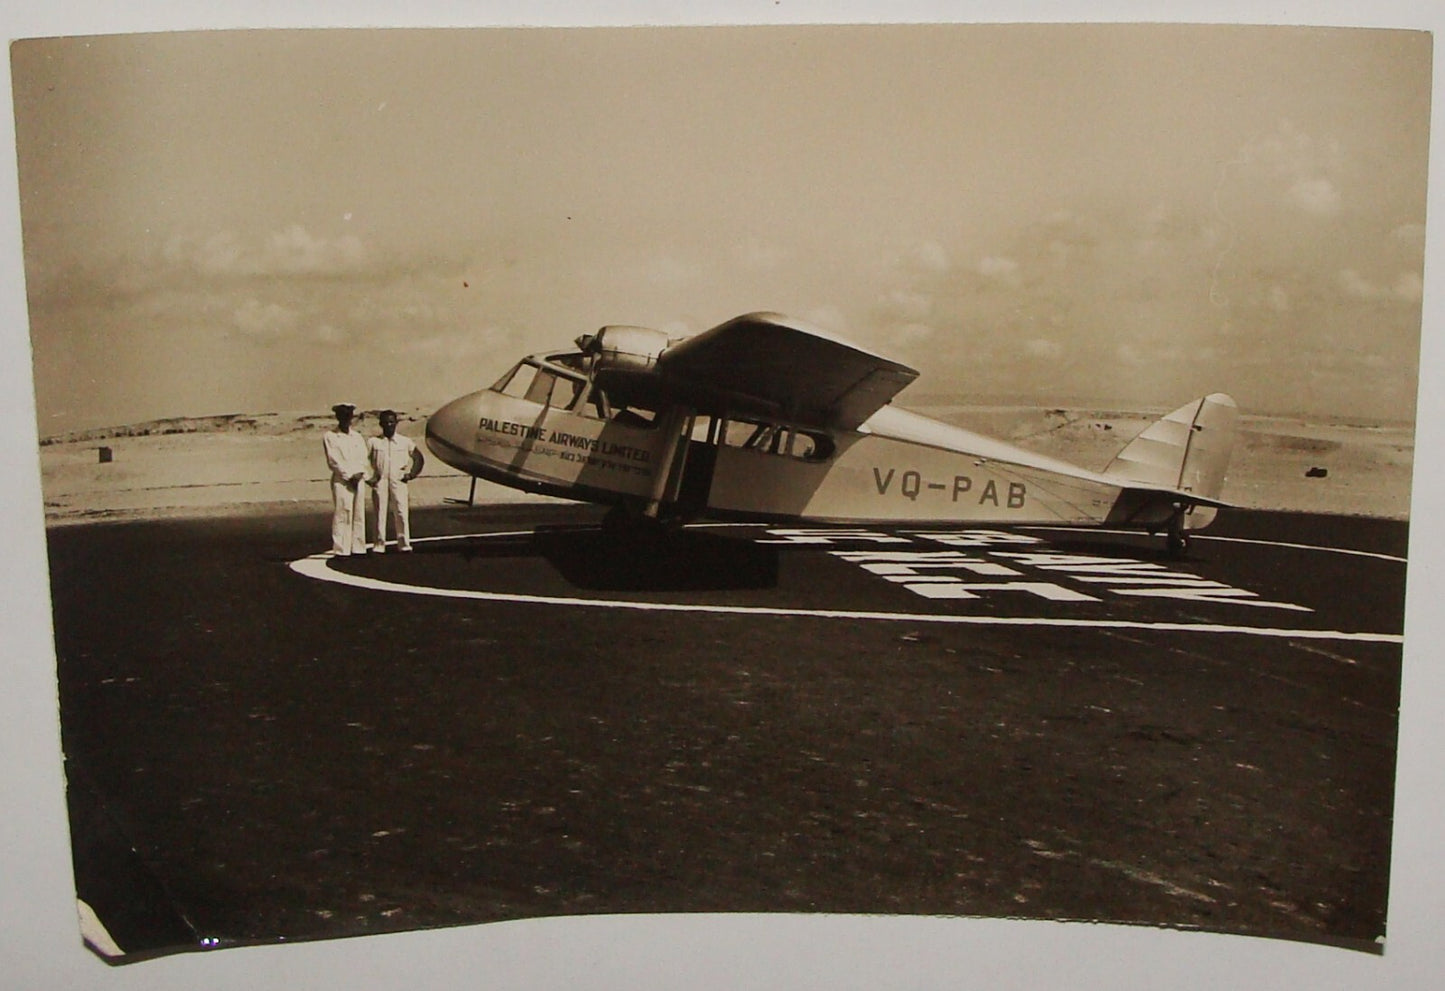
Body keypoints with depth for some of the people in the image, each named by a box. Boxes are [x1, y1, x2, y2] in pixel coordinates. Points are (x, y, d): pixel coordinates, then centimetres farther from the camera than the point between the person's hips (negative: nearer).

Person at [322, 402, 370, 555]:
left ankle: (358, 548, 7)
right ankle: (341, 549, -8)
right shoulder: (330, 437, 2)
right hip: (341, 481, -5)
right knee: (342, 514, -9)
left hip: (358, 480, 5)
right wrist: (349, 476, -11)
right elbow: (333, 461, -6)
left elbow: (363, 459, 11)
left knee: (359, 515, 4)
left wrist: (359, 474, -6)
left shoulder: (358, 437, 19)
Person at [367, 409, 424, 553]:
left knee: (401, 513, -5)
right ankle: (379, 544, 6)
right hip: (379, 482, 0)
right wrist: (369, 477, -2)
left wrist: (411, 474, 6)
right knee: (380, 513, 0)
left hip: (398, 482, 0)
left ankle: (404, 544, 1)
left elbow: (419, 459, 16)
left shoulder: (405, 442, 9)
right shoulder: (373, 442, 7)